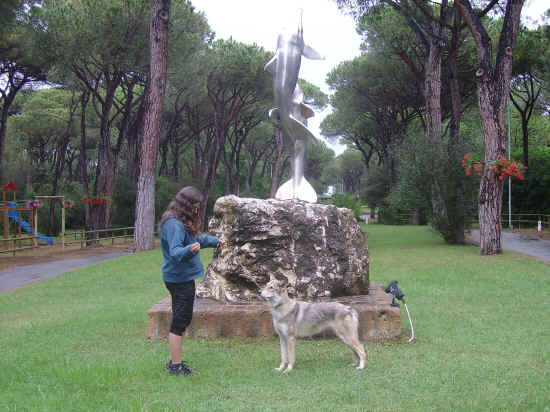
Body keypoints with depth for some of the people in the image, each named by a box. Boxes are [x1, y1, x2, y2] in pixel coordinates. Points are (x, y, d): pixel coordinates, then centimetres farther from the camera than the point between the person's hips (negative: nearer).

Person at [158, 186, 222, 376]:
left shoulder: (183, 222, 13)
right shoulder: (174, 224, -20)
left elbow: (198, 237, 31)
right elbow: (175, 252, -30)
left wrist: (215, 241, 42)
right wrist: (189, 249, -49)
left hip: (182, 277, 11)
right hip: (180, 279, -11)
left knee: (181, 319, 16)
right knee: (180, 320, -5)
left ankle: (174, 361, 25)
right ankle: (175, 365, 1)